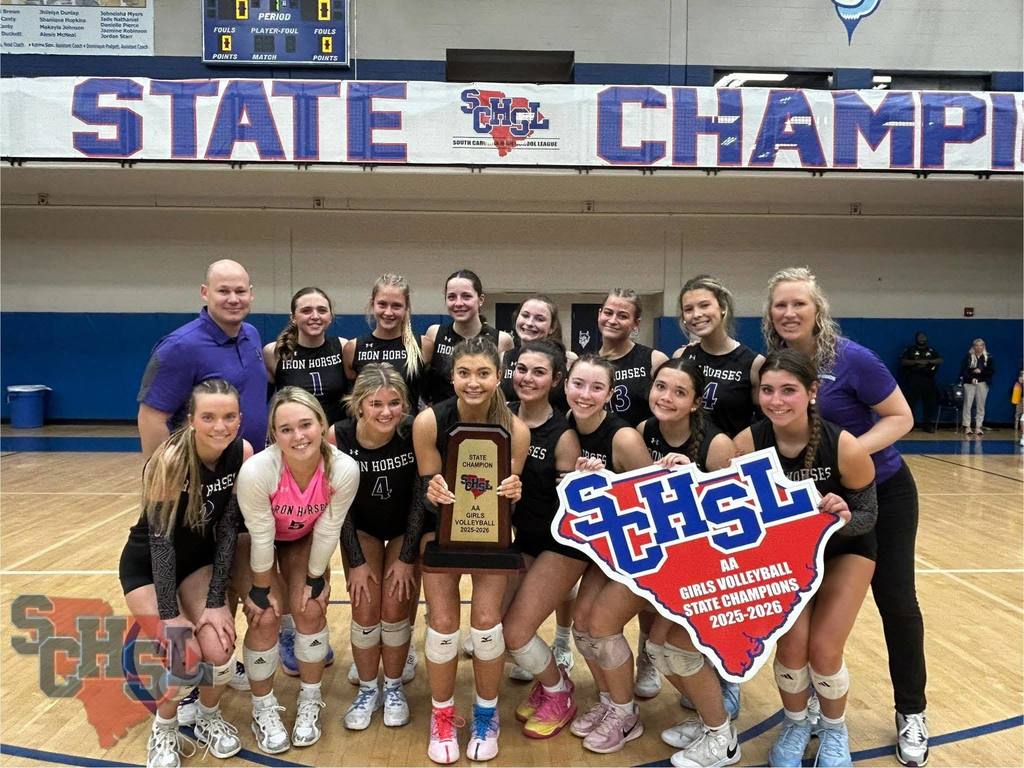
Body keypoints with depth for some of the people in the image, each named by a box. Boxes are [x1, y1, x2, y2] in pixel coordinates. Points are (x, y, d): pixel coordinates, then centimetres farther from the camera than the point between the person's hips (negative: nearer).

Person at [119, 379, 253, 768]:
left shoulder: (242, 453, -18)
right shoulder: (170, 459, -31)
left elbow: (228, 528, -12)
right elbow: (161, 540, -27)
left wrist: (216, 602, -15)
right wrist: (170, 616, -25)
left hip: (200, 559, 3)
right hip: (148, 566, -3)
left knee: (218, 647, -14)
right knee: (182, 656, -19)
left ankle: (209, 718, 18)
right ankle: (164, 730, 13)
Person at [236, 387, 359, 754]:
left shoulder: (344, 469, -35)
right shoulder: (256, 471, -41)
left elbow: (327, 531, -20)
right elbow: (261, 538, -27)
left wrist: (315, 578, -8)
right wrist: (262, 589, -14)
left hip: (304, 539, 2)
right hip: (257, 540, -2)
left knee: (311, 610, -6)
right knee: (265, 616, -9)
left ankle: (309, 703, 19)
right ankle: (263, 710, 15)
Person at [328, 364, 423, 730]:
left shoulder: (415, 433, -29)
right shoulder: (338, 436, -27)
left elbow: (421, 498, -17)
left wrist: (407, 558, -13)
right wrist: (357, 562, -12)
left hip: (405, 528, 0)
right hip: (361, 529, 1)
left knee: (396, 609, -2)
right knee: (365, 611, -1)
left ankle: (394, 688, 22)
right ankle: (368, 690, 22)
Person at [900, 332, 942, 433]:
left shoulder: (932, 350, 17)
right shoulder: (909, 350, 8)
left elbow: (940, 360, 6)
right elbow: (903, 361, -4)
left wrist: (928, 361, -11)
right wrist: (917, 361, -14)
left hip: (928, 380, 3)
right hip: (913, 380, -3)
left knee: (930, 402, 1)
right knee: (910, 402, -6)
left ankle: (929, 425, 8)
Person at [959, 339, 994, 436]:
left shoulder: (988, 357, 5)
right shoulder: (968, 356, 1)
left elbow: (992, 370, 2)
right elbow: (963, 369, -3)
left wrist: (981, 371, -12)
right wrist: (971, 378, -14)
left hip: (983, 383, 1)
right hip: (969, 383, -1)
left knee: (980, 405, 2)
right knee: (968, 404, -2)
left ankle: (978, 427, 7)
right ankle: (967, 426, 4)